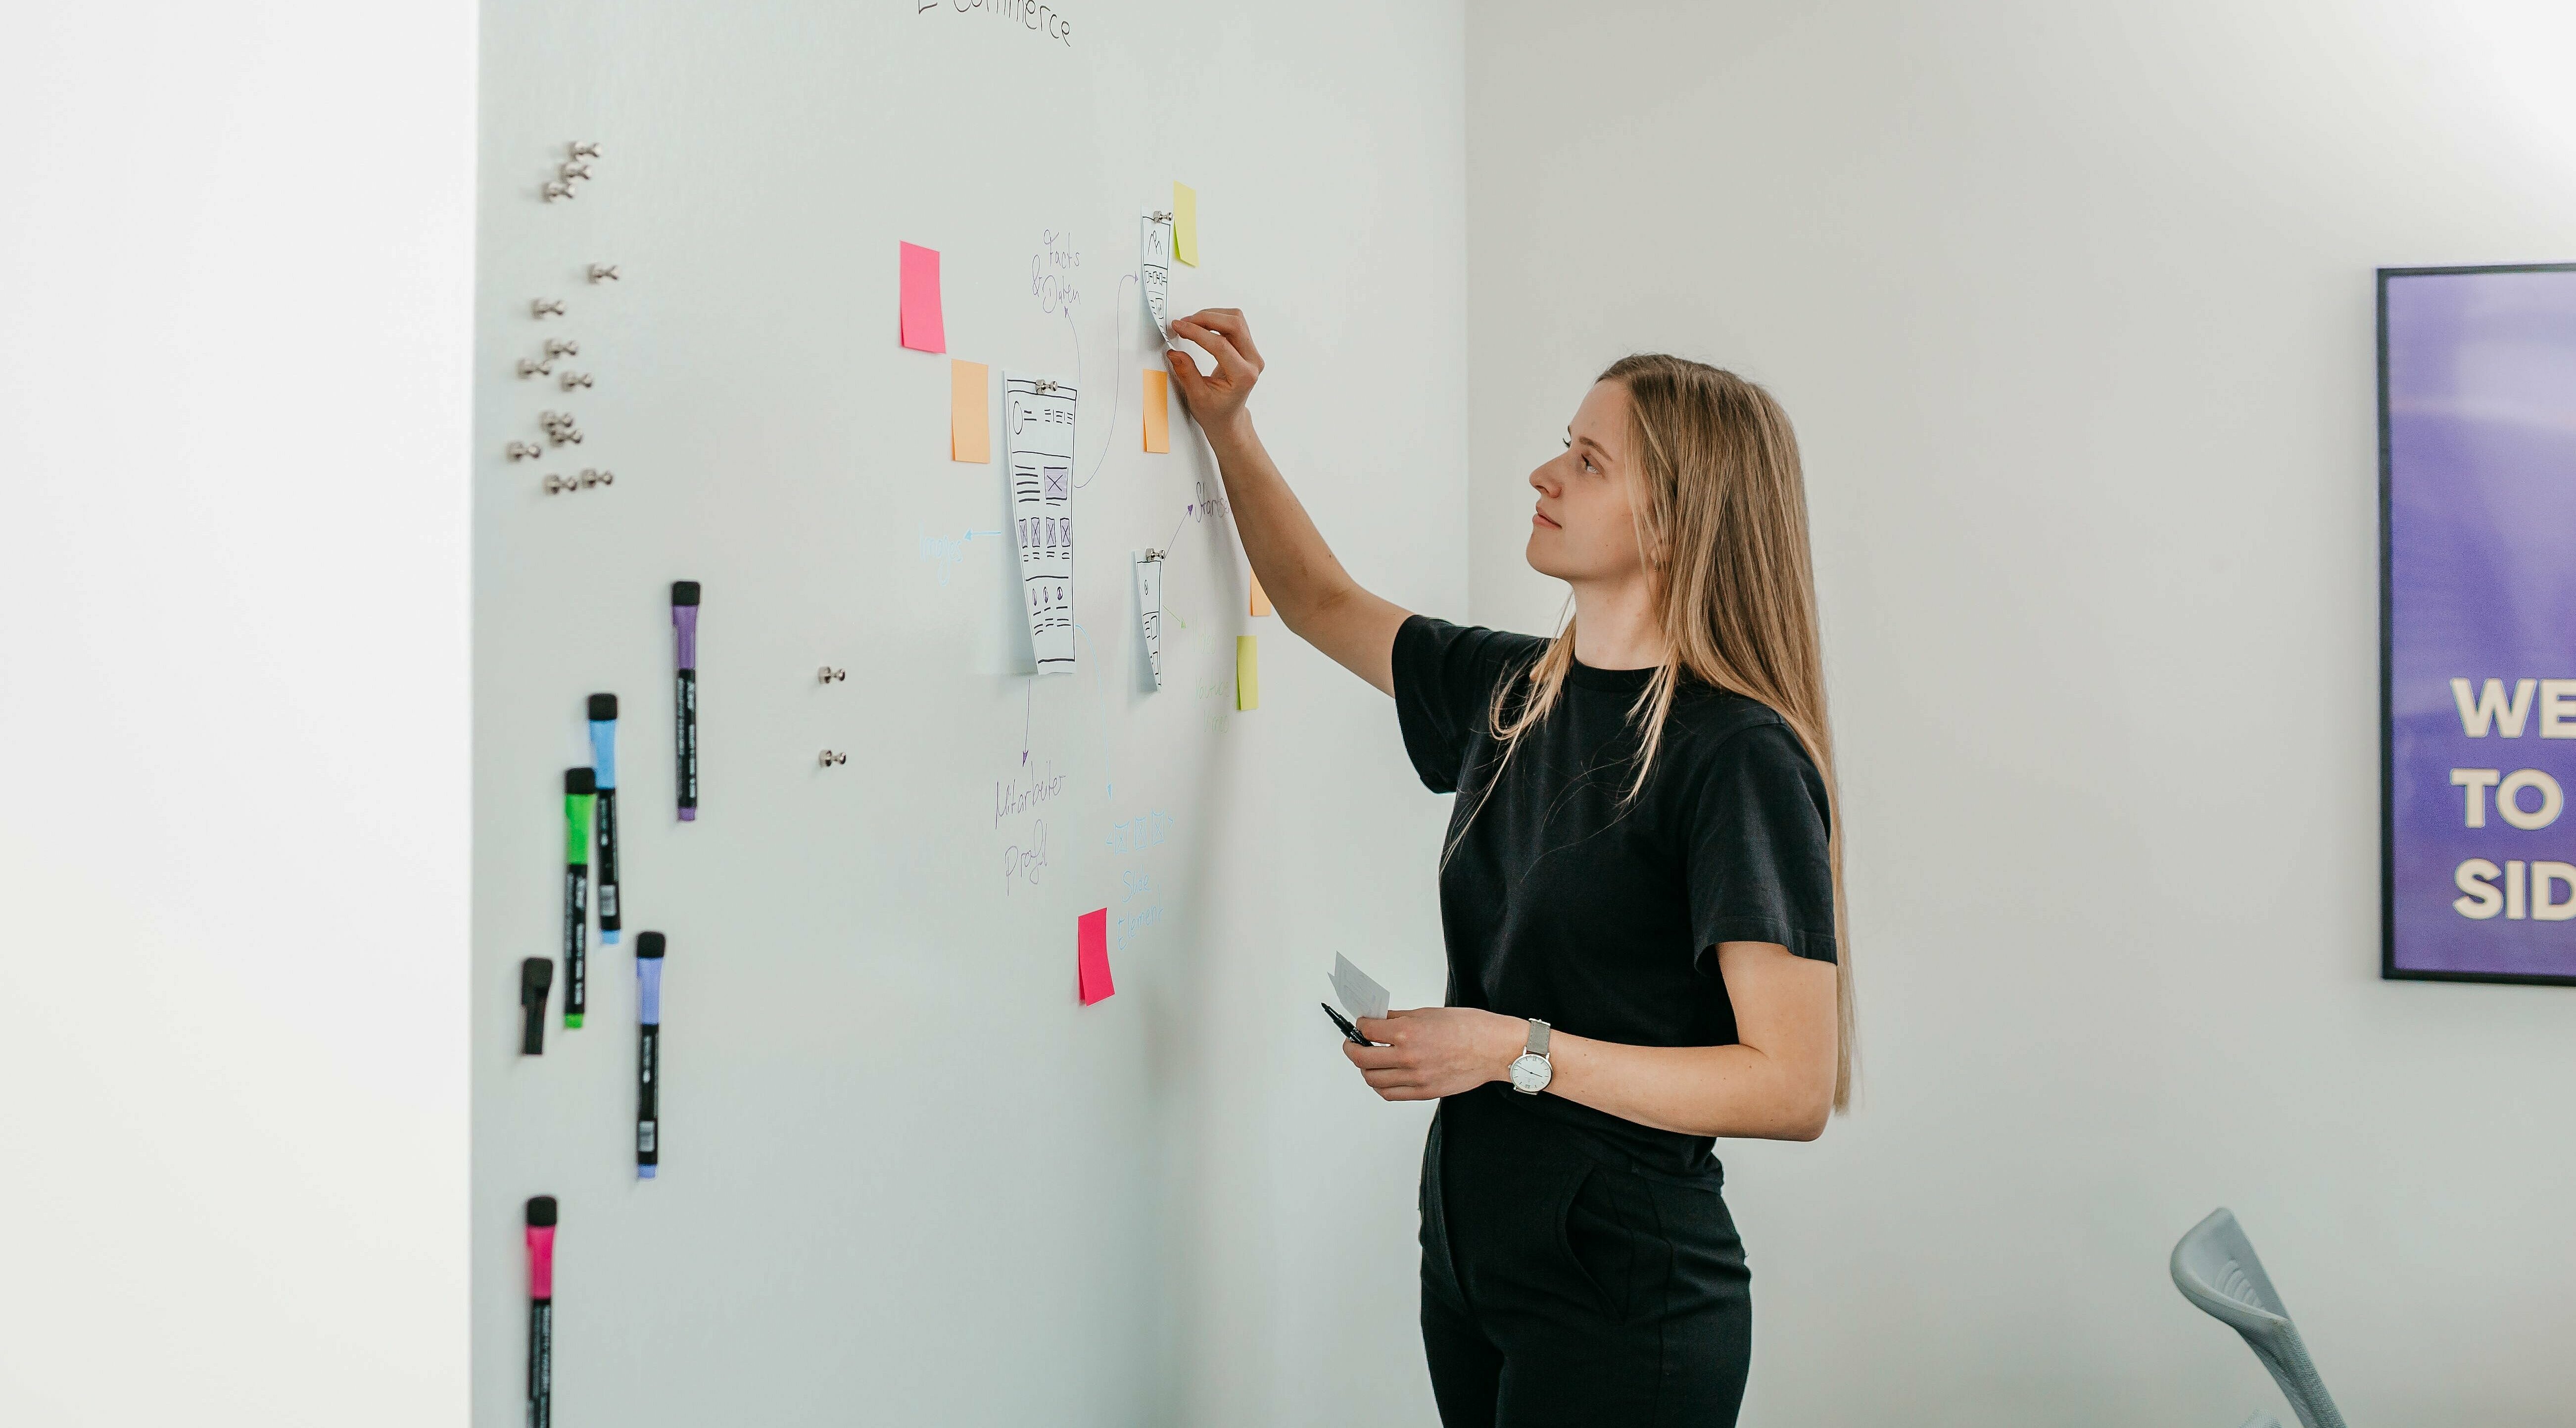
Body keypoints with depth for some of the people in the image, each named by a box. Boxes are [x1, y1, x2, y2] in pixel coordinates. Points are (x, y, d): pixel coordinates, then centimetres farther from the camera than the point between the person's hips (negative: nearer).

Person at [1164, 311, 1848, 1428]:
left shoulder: (1741, 759, -18)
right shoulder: (1513, 694, 4)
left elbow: (1794, 1087, -22)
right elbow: (1323, 603, 21)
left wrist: (1523, 1051, -22)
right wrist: (1229, 429, 14)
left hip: (1624, 1297, -7)